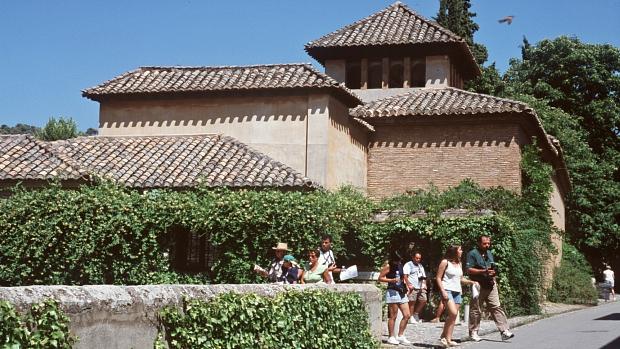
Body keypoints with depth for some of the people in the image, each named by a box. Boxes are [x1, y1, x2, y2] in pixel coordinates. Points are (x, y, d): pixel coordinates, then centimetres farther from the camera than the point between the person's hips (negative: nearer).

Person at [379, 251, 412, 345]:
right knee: (393, 316, -3)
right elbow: (380, 278, -9)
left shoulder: (400, 265, 13)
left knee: (407, 315, 6)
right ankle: (391, 337, 6)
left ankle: (400, 336, 15)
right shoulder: (388, 266, -6)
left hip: (401, 293, 7)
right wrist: (392, 280, -19)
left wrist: (406, 286, 15)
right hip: (392, 292, -7)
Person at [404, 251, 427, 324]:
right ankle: (411, 317, -2)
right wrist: (409, 285, -19)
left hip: (420, 287, 7)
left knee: (423, 300, -1)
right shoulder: (408, 265, 2)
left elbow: (424, 277, 28)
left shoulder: (420, 266, 25)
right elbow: (405, 276, -9)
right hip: (412, 287, -7)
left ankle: (416, 314, 15)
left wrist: (424, 285, 12)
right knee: (412, 302, -8)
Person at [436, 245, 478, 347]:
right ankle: (444, 336, -11)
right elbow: (438, 278, -6)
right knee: (453, 313, -20)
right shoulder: (445, 262, -4)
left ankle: (448, 339, 2)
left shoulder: (459, 263, 17)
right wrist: (443, 291, -15)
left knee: (453, 316, 1)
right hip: (447, 290, -7)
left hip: (457, 292, 7)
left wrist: (471, 282, 8)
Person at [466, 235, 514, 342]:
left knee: (496, 307, -3)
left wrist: (493, 271, 5)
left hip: (490, 285, 6)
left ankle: (504, 331, -7)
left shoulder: (489, 253, 18)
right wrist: (484, 271, -19)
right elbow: (469, 270, -13)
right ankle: (473, 332, 11)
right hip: (478, 286, -5)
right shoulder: (472, 254, -5)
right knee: (475, 310, 2)